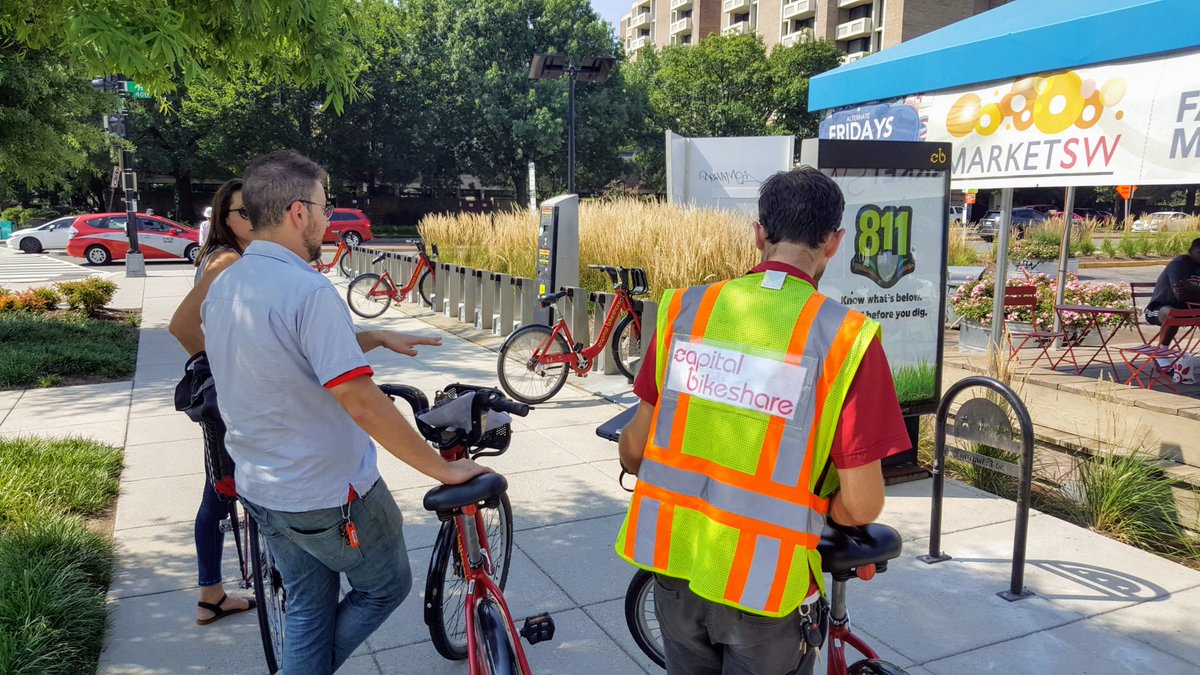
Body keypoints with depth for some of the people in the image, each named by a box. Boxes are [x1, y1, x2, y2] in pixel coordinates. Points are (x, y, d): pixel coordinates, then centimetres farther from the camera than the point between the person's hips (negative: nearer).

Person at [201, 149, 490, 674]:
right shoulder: (307, 289, -27)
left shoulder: (222, 286, 1)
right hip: (330, 496, -8)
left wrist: (376, 338, 13)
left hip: (260, 489, 8)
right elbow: (361, 403, -29)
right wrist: (443, 468, -22)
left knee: (307, 609, 23)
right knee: (387, 588, 18)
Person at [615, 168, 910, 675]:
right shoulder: (845, 337, -16)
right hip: (764, 583, -3)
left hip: (673, 559, 4)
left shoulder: (685, 308, -6)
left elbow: (632, 450, 2)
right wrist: (809, 508, 8)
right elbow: (861, 506, -14)